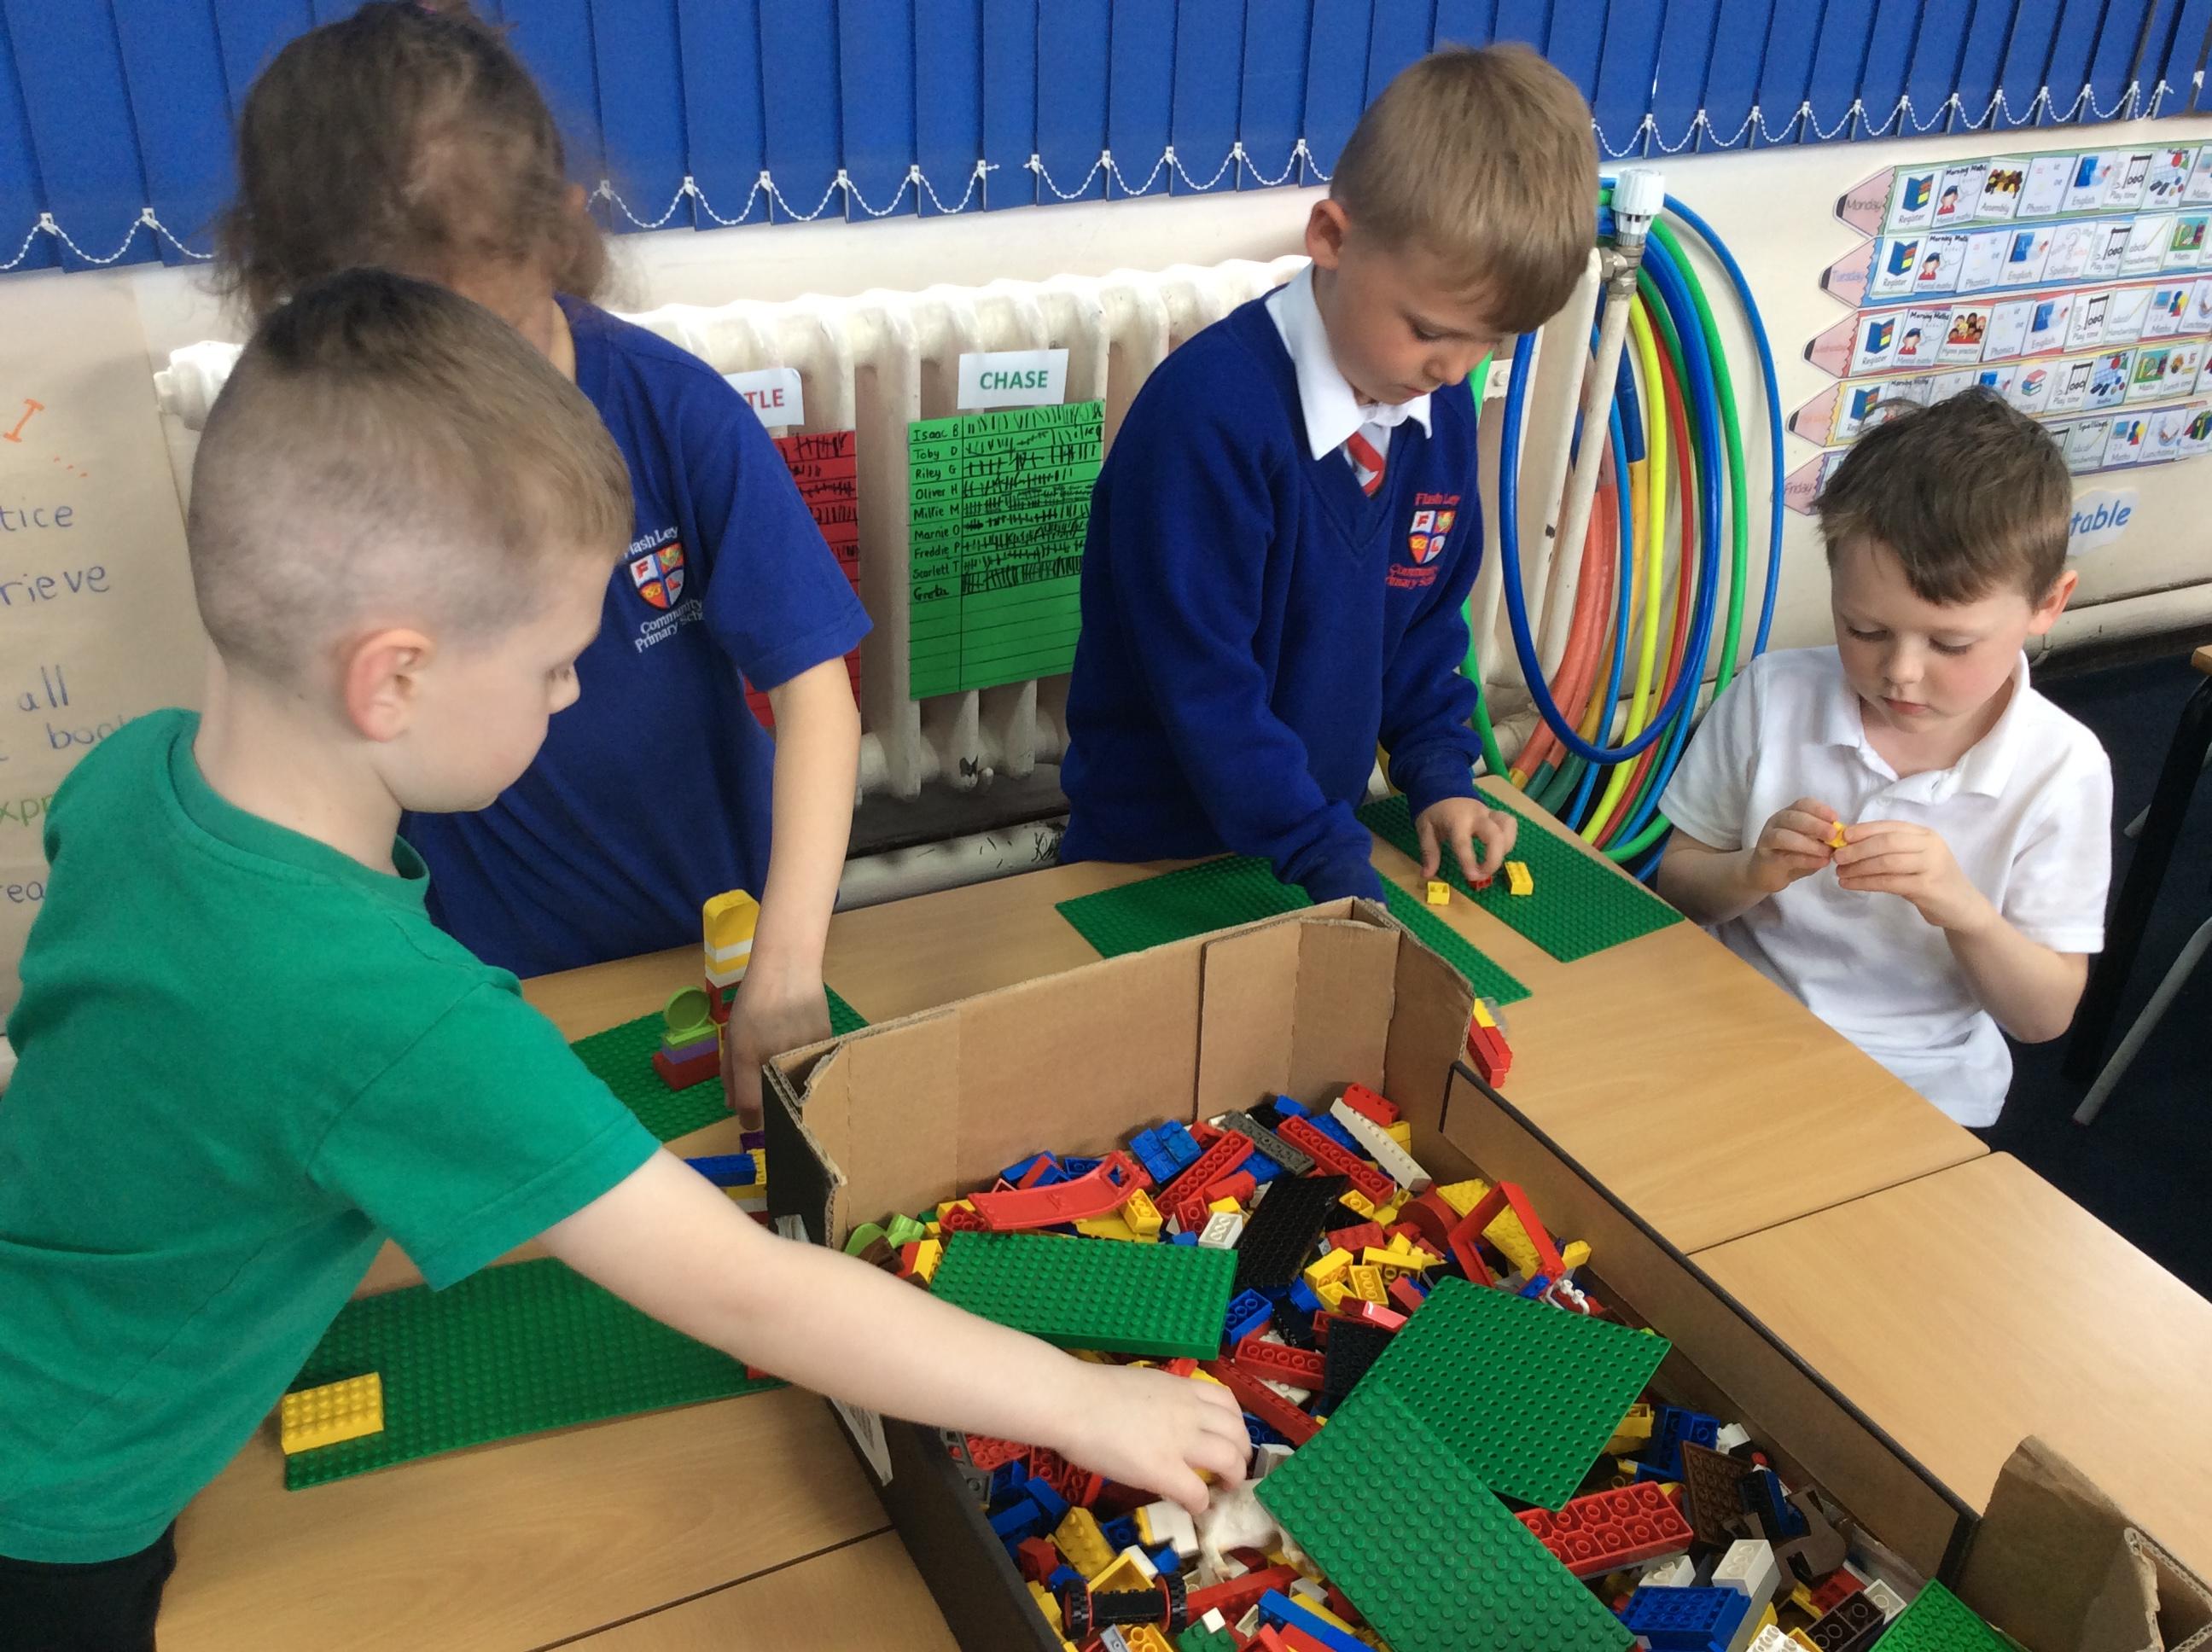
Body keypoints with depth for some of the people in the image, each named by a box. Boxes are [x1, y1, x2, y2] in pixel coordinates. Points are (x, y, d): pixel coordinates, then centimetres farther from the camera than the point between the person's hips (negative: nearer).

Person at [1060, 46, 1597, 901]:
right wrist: (1335, 868, -24)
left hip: (1319, 831, 6)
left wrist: (1439, 777, -1)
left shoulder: (1440, 409, -3)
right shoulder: (1211, 410, -27)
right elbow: (1203, 686, -26)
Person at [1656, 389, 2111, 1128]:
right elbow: (1676, 887, 6)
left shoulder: (2061, 768, -6)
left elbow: (2044, 1018, -3)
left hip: (1922, 1091, -2)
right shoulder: (1771, 697, -1)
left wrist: (1963, 909, -22)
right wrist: (1750, 874, -16)